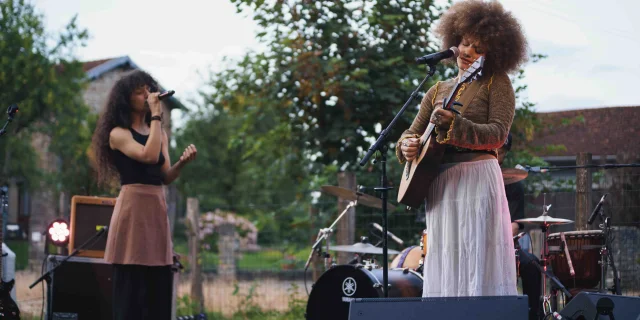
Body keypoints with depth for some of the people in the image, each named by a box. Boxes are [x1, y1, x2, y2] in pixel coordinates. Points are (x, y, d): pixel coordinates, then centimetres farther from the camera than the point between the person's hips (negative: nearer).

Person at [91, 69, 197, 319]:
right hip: (132, 207, -6)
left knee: (158, 288, 4)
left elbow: (166, 176, 9)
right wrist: (156, 115, -11)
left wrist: (182, 162, -11)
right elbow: (148, 155, -18)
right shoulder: (118, 134, -2)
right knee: (131, 287, -7)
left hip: (158, 207, 6)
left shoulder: (160, 133, 18)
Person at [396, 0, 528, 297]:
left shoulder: (497, 82, 5)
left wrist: (453, 125, -22)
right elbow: (412, 132, 19)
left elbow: (498, 134, -8)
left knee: (479, 261, -11)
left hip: (478, 176, -5)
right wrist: (407, 145, -6)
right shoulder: (438, 91, 19)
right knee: (446, 266, 1)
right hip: (439, 181, 5)